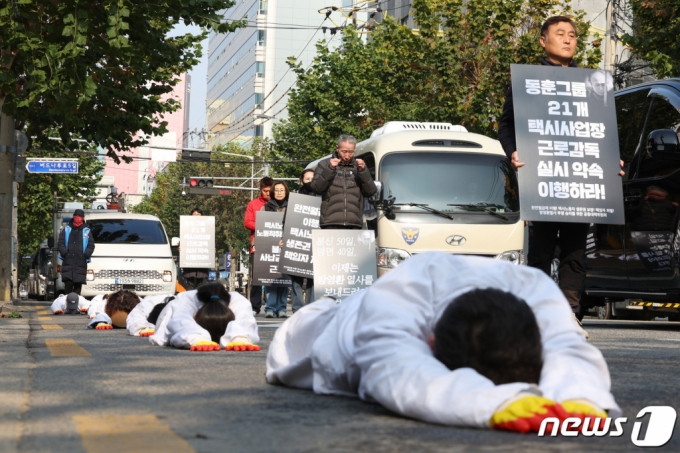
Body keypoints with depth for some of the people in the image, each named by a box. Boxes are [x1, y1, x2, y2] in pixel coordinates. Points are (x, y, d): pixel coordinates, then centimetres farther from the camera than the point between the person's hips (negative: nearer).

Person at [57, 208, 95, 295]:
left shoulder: (86, 231, 14)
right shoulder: (66, 229, 15)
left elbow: (91, 246, 7)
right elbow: (60, 243, 8)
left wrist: (85, 255, -9)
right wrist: (65, 253, -9)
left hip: (81, 263, 1)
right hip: (68, 262, -1)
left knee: (78, 285, -1)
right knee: (68, 283, -11)